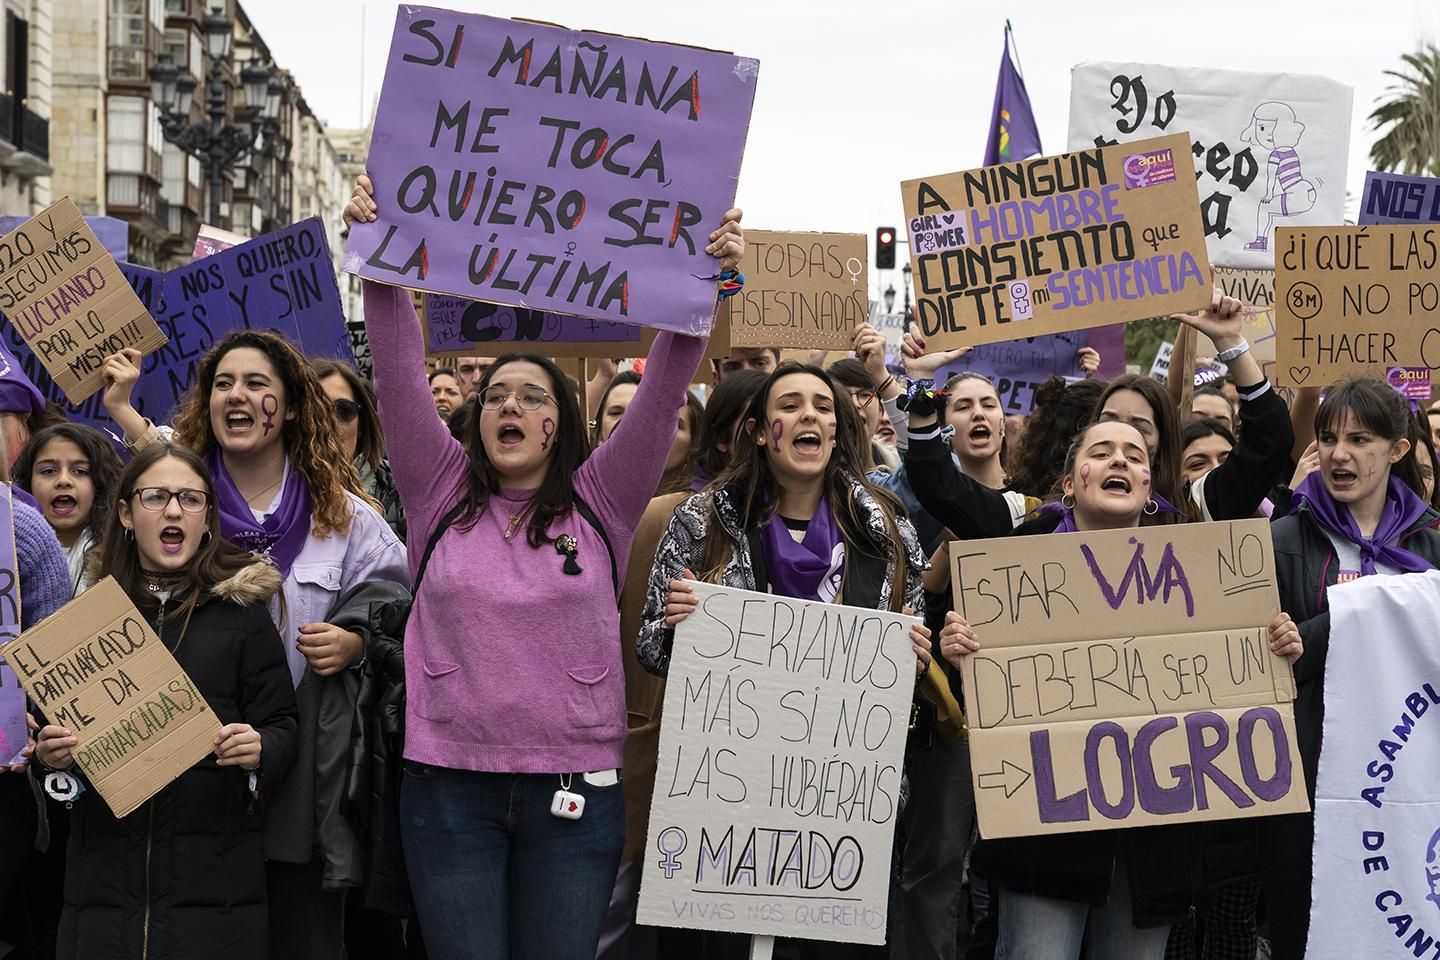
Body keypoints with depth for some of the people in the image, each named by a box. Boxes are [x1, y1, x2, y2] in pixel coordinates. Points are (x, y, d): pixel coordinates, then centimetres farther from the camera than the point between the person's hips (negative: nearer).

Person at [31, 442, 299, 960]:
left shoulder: (240, 608, 3)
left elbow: (282, 730, 2)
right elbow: (54, 729, 15)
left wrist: (258, 751, -19)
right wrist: (48, 755, -7)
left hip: (215, 869, -2)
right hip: (105, 872, 2)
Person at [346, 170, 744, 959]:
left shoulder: (601, 502, 6)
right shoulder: (440, 493, 8)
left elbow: (664, 389, -2)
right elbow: (400, 375, 0)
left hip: (575, 788, 0)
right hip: (450, 785, 0)